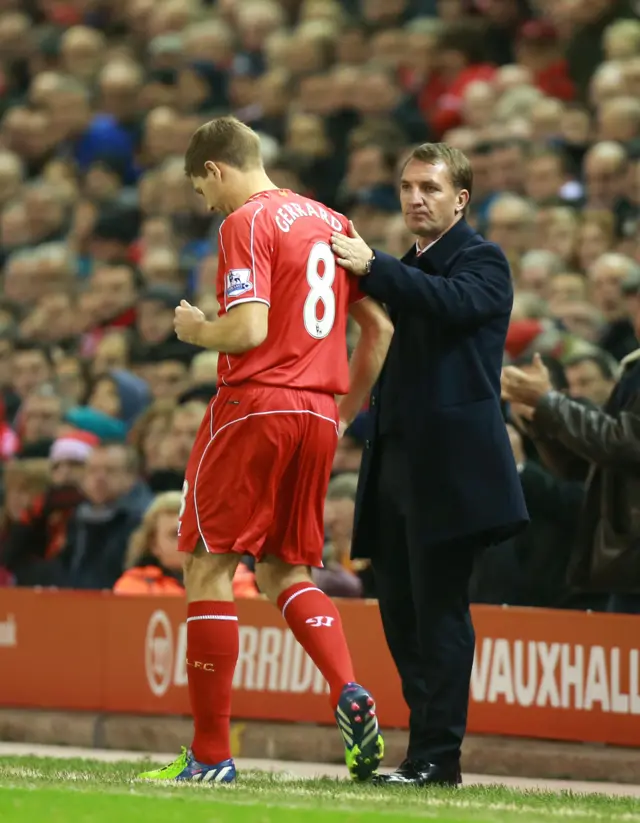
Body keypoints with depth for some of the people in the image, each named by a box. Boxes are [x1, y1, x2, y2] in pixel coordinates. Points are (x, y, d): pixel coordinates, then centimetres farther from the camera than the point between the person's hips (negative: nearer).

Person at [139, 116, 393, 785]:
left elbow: (249, 329, -19)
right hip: (317, 414, 7)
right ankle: (349, 692, -10)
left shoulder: (246, 223, -8)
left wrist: (194, 329, 1)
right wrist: (345, 411, 23)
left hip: (255, 405, -7)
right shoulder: (330, 223, 16)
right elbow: (379, 328, 16)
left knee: (208, 566, 0)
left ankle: (211, 752, -2)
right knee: (285, 572, 15)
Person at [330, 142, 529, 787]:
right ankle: (427, 746, 14)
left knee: (439, 608, -8)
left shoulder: (481, 261, -2)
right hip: (397, 461, 8)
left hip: (450, 461, -8)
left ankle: (437, 756, -7)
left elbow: (454, 302, -24)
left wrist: (373, 268, -26)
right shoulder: (407, 272, 22)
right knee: (400, 608, 8)